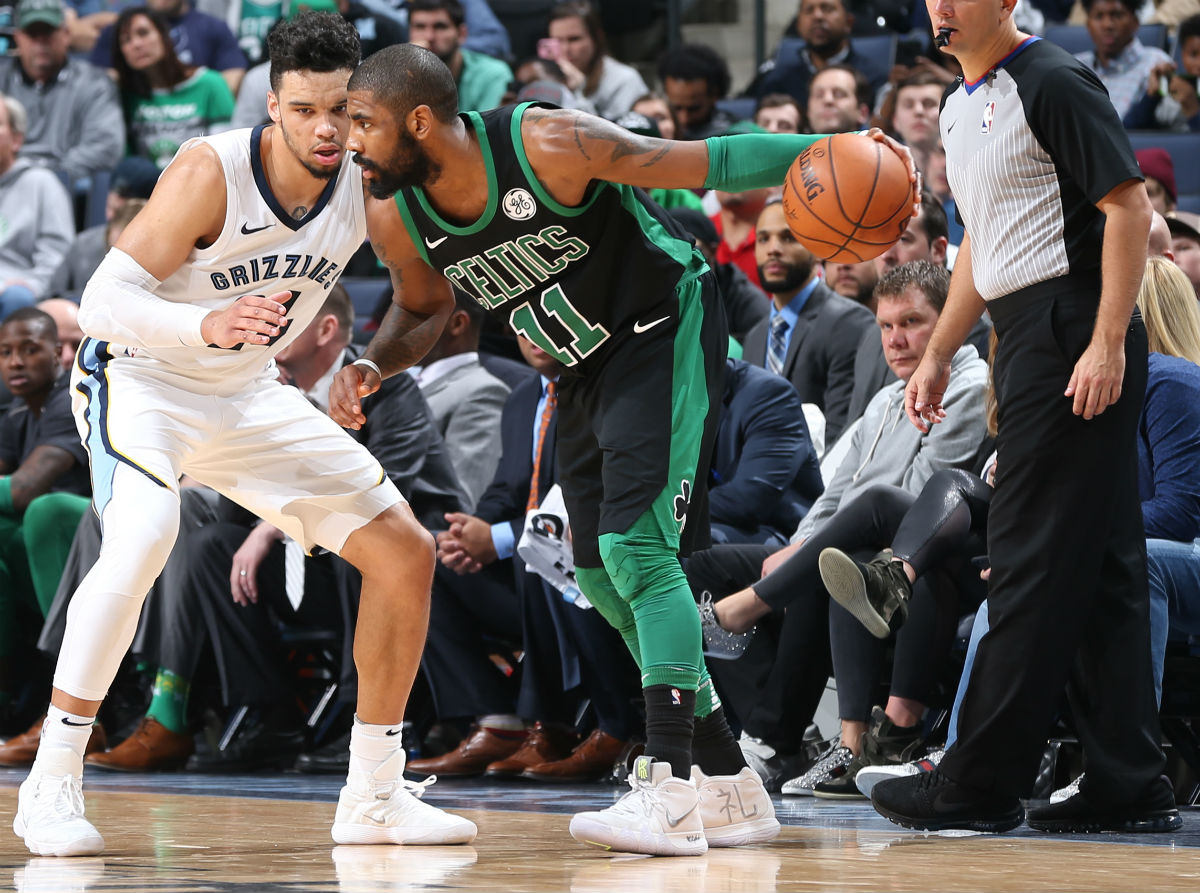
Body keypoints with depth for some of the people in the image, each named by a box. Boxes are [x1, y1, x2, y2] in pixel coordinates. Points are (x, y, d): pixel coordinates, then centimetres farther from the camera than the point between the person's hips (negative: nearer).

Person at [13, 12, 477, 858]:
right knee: (143, 540, -34)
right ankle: (51, 784, -22)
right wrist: (206, 326, -49)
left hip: (248, 394, 6)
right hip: (139, 377, -6)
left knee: (406, 551, 1)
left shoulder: (371, 185, -12)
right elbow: (103, 300, -31)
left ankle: (374, 795, 13)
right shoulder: (211, 172, -27)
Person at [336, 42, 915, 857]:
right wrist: (371, 368, -10)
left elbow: (710, 163, -22)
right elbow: (423, 311, 11)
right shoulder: (395, 216, -10)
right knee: (603, 579, 7)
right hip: (589, 368, 8)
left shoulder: (550, 146, -28)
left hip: (668, 331, -8)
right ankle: (731, 786, 17)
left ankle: (668, 792, -24)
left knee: (636, 545, -21)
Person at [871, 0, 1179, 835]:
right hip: (1027, 341, 10)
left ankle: (981, 783, -5)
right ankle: (1131, 786, 8)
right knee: (1101, 567, 7)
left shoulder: (1054, 83, -10)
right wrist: (938, 354, 23)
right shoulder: (961, 108, 19)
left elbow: (1130, 208, -15)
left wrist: (1108, 344, -21)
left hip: (1072, 331, -10)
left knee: (1035, 563, -7)